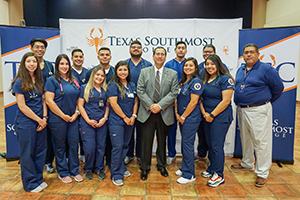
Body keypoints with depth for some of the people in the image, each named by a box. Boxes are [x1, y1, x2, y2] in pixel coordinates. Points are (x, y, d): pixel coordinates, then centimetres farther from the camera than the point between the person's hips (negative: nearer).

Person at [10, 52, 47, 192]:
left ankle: (39, 179, 29)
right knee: (27, 154, 6)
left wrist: (44, 118, -1)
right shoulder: (19, 82, -8)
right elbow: (22, 106, -12)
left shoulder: (39, 80, 10)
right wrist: (39, 120, -10)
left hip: (40, 122, 6)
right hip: (25, 123, -6)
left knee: (40, 151, 12)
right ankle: (30, 184, 21)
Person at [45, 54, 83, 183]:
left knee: (74, 144, 9)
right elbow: (49, 101, -13)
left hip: (73, 118, 5)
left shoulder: (74, 81, 11)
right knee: (60, 146, 8)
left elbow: (79, 99, 14)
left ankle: (74, 171, 25)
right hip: (58, 119, -5)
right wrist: (63, 116, -13)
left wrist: (76, 113, -1)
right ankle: (63, 173, 24)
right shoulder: (52, 80, -6)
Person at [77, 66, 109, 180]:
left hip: (102, 123, 3)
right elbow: (80, 105, -1)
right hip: (87, 123, -3)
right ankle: (88, 169, 21)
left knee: (101, 146, 7)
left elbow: (107, 105, 12)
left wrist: (105, 118, -3)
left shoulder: (105, 89, 10)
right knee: (89, 148, -3)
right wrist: (88, 120, -9)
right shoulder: (85, 88, 1)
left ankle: (99, 168, 25)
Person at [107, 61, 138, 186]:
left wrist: (133, 116, -1)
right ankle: (116, 175, 8)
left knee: (125, 145, 13)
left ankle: (121, 168, 30)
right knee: (117, 146, -5)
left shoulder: (132, 85, 12)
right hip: (116, 121, -6)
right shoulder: (113, 85, -7)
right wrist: (125, 117, -11)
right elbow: (113, 103, -13)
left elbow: (135, 102, 13)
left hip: (129, 121, 6)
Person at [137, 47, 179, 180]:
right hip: (147, 112, 0)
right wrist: (150, 105, -12)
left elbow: (173, 93, -2)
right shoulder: (144, 72, 6)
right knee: (146, 141, 4)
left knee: (162, 141, 13)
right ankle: (145, 168, 19)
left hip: (164, 113, 1)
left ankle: (161, 166, 31)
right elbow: (140, 91, -1)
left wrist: (160, 105, -13)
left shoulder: (172, 74, 6)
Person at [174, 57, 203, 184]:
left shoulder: (196, 81, -12)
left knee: (187, 144, -3)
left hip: (191, 118, -8)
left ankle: (189, 174, 9)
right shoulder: (182, 81, 13)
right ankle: (184, 168, 30)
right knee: (184, 143, 16)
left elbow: (193, 102, -17)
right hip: (182, 118, 8)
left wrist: (183, 117, -12)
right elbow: (177, 98, 13)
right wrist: (177, 114, 2)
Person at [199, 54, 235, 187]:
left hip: (220, 117, -7)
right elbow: (202, 98, 13)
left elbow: (226, 101, -16)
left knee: (216, 145, -2)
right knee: (210, 144, 14)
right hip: (207, 117, 7)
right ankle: (211, 169, 30)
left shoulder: (225, 79, -10)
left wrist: (212, 115, -14)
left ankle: (218, 175, 12)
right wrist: (204, 113, -3)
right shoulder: (205, 80, 12)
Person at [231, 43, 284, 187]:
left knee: (261, 142, -1)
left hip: (258, 110, -7)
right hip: (241, 110, 7)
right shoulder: (240, 70, 11)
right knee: (245, 139, 18)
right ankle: (247, 164, 36)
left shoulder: (266, 69, -9)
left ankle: (262, 173, 11)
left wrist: (267, 101, 4)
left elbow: (278, 87, -4)